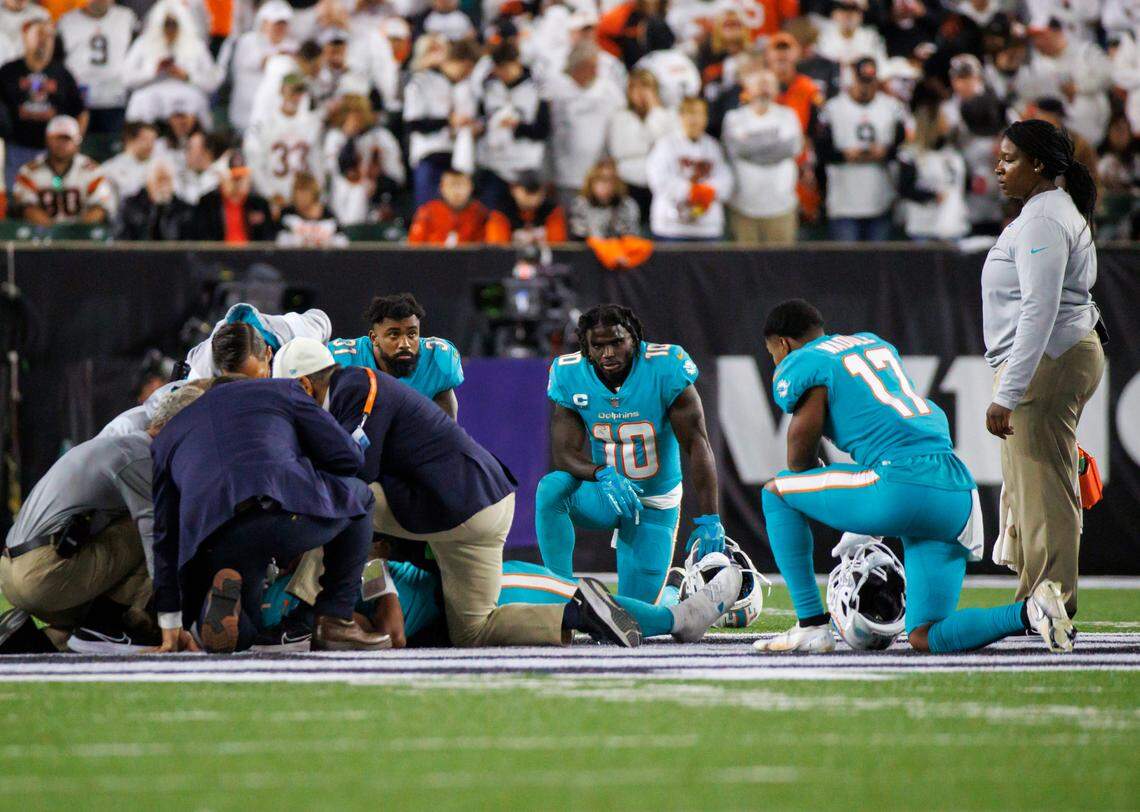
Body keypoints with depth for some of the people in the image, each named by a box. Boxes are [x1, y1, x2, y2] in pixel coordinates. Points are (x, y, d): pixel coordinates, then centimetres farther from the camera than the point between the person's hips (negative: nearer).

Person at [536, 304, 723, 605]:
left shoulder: (665, 369, -20)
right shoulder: (571, 376, -13)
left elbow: (696, 445, -19)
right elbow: (564, 453, -14)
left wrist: (709, 519, -24)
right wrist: (603, 475, -37)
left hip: (654, 507, -1)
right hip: (603, 496, 1)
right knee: (552, 488, -31)